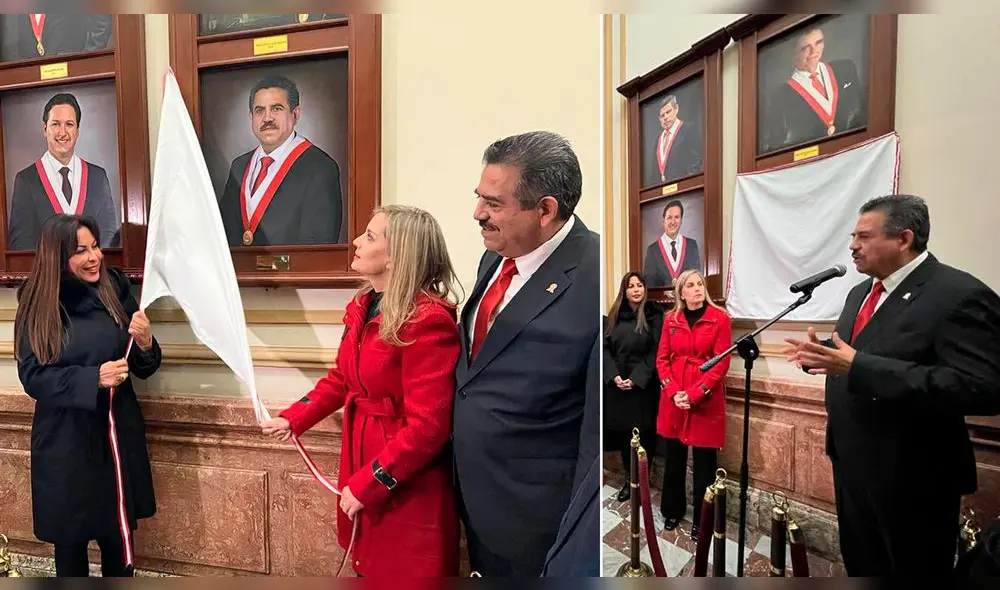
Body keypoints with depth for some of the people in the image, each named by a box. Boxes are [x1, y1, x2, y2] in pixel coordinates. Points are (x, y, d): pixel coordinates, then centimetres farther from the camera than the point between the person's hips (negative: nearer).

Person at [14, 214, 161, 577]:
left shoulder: (115, 290, -4)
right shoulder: (37, 305, -8)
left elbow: (143, 369, 1)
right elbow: (32, 377, -9)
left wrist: (145, 343, -21)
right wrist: (93, 377, -24)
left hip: (117, 432, 1)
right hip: (64, 440, -1)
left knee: (118, 535, 14)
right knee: (69, 536, 14)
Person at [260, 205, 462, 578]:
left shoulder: (428, 321, -23)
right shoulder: (362, 307, 4)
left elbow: (427, 426, -24)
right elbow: (340, 379, 17)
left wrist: (367, 484, -18)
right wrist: (293, 419, 8)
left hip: (406, 486, -8)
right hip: (362, 460, 8)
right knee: (367, 568, 23)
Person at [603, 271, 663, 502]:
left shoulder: (654, 315, -4)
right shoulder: (615, 315, 8)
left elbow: (655, 352, -8)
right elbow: (606, 348, 4)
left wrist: (636, 378, -16)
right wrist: (614, 376, -10)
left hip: (644, 385, -3)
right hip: (616, 384, 4)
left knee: (642, 435, 3)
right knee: (622, 432, 9)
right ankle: (629, 479, 23)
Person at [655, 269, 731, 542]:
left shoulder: (720, 318, -4)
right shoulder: (671, 319, 6)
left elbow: (722, 363, -8)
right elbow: (662, 358, 5)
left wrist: (694, 394, -15)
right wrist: (673, 391, -9)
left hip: (706, 400, -3)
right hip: (673, 399, 3)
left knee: (704, 463, 5)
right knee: (674, 458, 12)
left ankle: (702, 521, 20)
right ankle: (672, 511, 30)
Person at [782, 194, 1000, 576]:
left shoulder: (961, 295, -19)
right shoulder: (861, 292, 9)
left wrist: (858, 366, -34)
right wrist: (822, 354, -2)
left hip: (910, 476, -8)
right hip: (853, 463, 8)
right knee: (859, 567, 23)